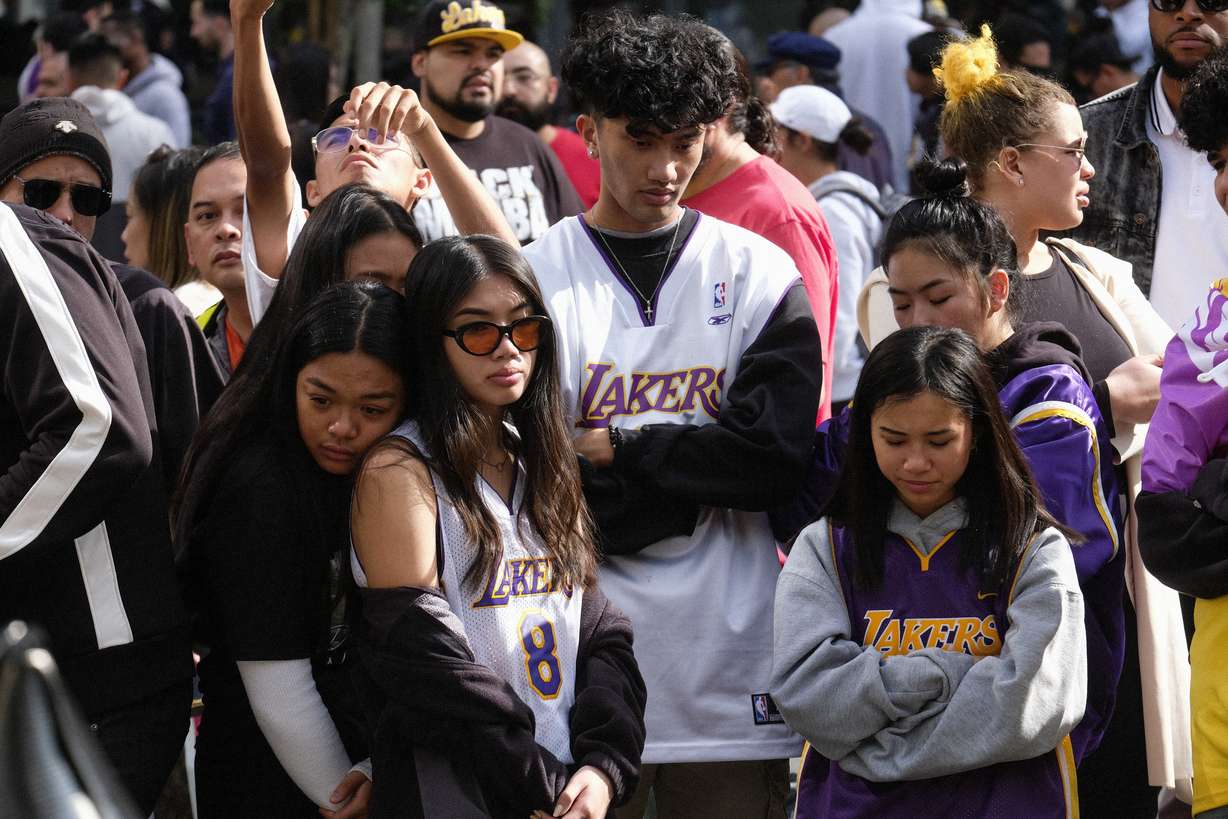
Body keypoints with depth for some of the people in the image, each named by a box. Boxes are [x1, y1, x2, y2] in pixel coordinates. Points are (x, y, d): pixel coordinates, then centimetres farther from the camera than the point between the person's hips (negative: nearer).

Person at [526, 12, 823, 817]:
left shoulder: (761, 275, 7)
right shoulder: (535, 278, 3)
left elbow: (775, 454, -4)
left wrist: (610, 450, -6)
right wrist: (692, 483, -11)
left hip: (730, 657, 1)